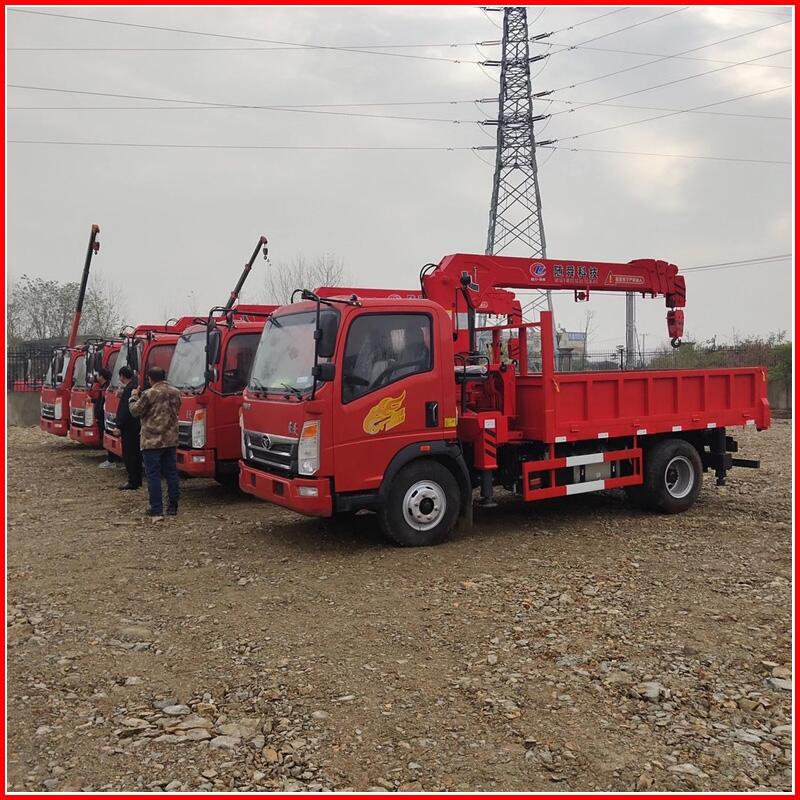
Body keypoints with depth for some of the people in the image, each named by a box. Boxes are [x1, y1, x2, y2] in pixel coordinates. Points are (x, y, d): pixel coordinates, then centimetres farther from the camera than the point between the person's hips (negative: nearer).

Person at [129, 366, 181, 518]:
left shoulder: (150, 394, -14)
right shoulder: (175, 393, 6)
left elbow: (135, 410, -7)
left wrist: (134, 397, 12)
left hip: (152, 441, -6)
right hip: (171, 440, 6)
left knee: (153, 474, 1)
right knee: (171, 472, 11)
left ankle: (156, 508, 2)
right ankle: (173, 506, 15)